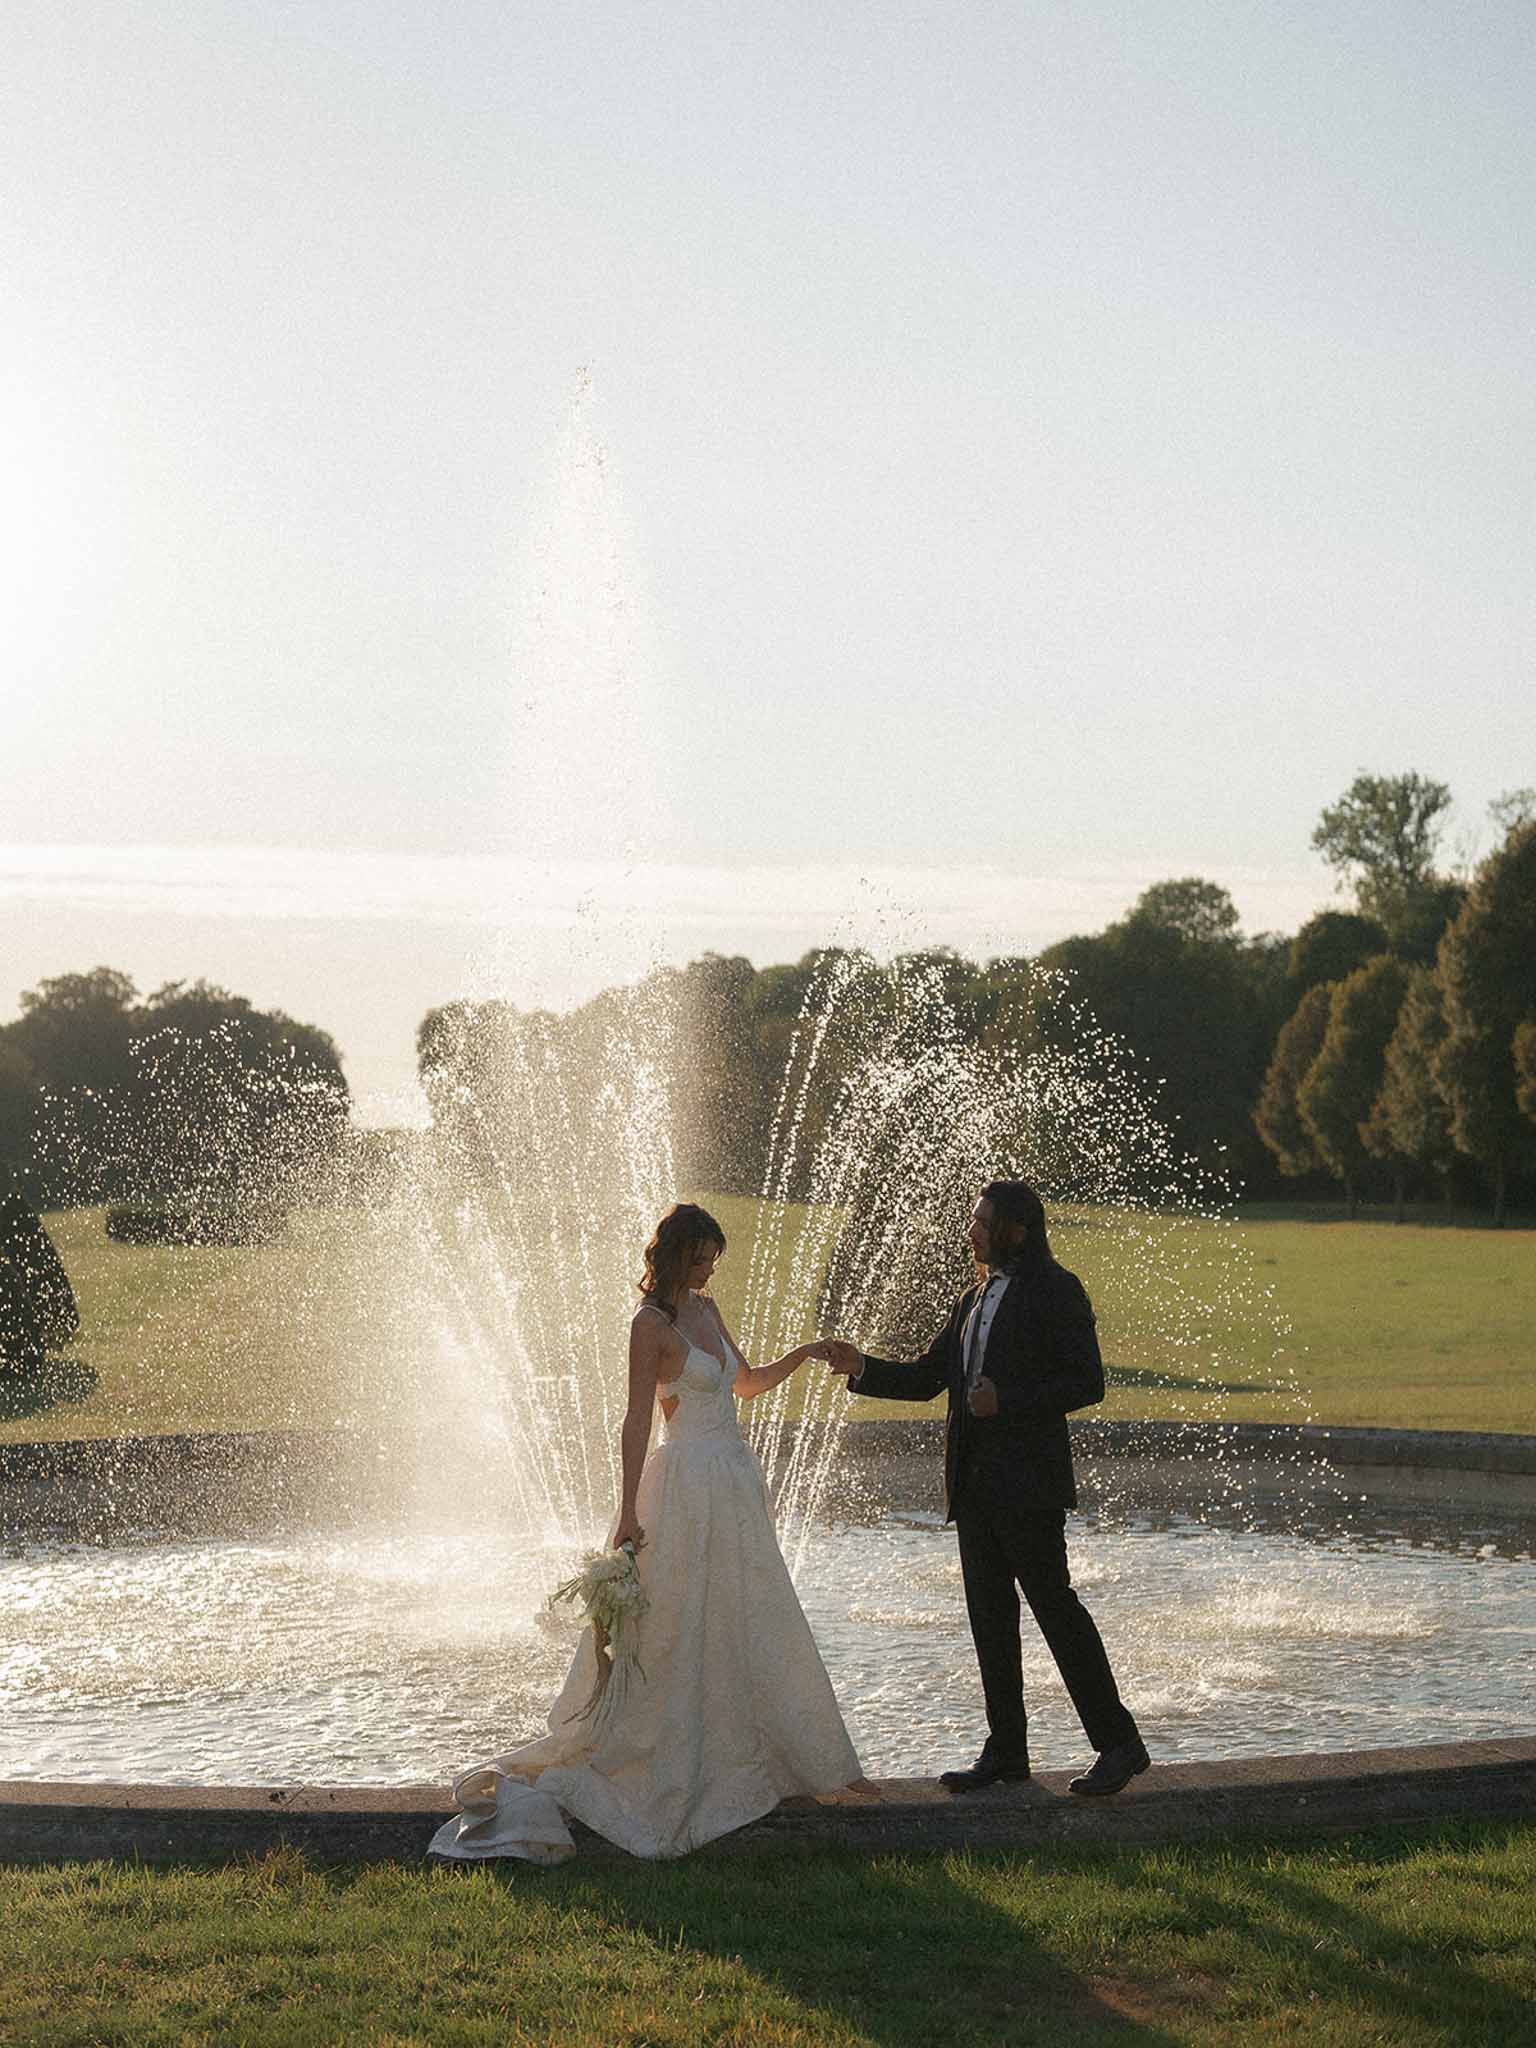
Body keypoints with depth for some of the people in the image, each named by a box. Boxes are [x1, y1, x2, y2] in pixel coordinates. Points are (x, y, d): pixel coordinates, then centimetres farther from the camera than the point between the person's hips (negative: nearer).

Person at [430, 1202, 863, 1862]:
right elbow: (636, 1420, -17)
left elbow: (745, 1382, 23)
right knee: (676, 1631, -7)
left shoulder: (704, 1309, 11)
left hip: (734, 1486, 9)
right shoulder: (651, 1323, -13)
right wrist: (628, 1511, -20)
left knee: (745, 1627, 12)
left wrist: (797, 1357, 6)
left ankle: (735, 1759, 22)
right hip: (689, 1484, -9)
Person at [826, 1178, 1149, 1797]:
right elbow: (927, 1378, 19)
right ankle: (1006, 1751, 16)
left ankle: (1118, 1744, -2)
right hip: (976, 1484, 8)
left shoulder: (1054, 1291, -7)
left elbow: (1087, 1383, -12)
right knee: (989, 1614, 9)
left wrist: (1008, 1400, -19)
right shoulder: (974, 1298, 18)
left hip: (1028, 1482, -8)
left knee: (1052, 1601, -9)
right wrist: (862, 1368, 5)